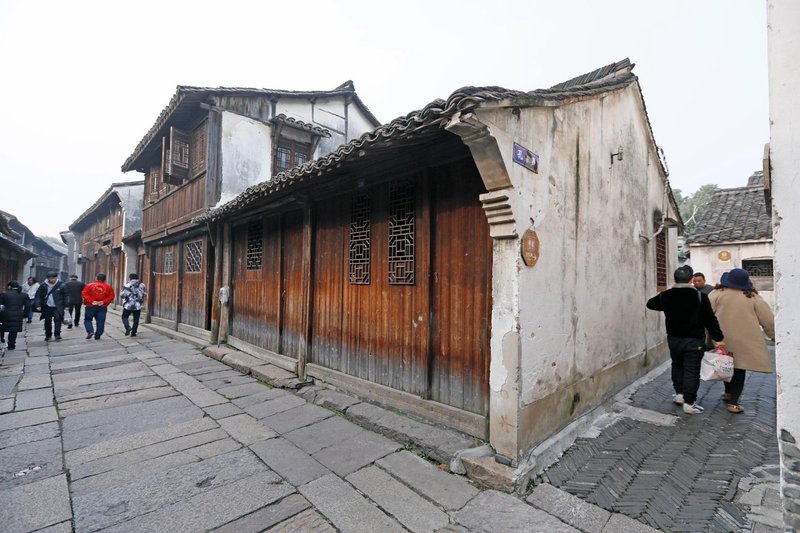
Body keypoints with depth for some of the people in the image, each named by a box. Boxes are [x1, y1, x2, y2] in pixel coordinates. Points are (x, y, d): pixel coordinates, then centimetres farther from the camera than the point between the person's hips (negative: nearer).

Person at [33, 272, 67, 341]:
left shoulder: (61, 285, -7)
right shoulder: (43, 286, -3)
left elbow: (65, 296, -2)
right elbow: (38, 296, 2)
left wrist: (66, 305, -4)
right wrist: (38, 305, -7)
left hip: (57, 307, -3)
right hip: (47, 307, 3)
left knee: (57, 319, -13)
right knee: (47, 321, 11)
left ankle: (57, 334, -6)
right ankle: (48, 335, 25)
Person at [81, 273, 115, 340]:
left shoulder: (90, 285, 2)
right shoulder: (108, 287, 4)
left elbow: (84, 294, -7)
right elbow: (111, 297, -1)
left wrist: (91, 301, -10)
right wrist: (104, 302, -5)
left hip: (91, 306, -1)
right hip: (103, 307, 1)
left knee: (87, 319, 14)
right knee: (100, 322, 4)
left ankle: (90, 331, -8)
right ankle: (97, 336, 7)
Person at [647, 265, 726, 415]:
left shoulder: (666, 295, -4)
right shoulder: (700, 296, -13)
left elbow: (650, 304, 16)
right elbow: (710, 320, -9)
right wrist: (719, 338, 1)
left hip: (674, 338, 3)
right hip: (694, 340, -3)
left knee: (677, 365, 23)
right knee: (692, 370, 3)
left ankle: (679, 394, 27)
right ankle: (689, 403, 8)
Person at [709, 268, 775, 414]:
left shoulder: (718, 294, -6)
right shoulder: (753, 297, -2)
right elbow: (768, 321, 4)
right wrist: (775, 336, 19)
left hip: (722, 340, 0)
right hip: (744, 342, 0)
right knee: (739, 370, 7)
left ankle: (728, 393, 33)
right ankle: (733, 402, 6)